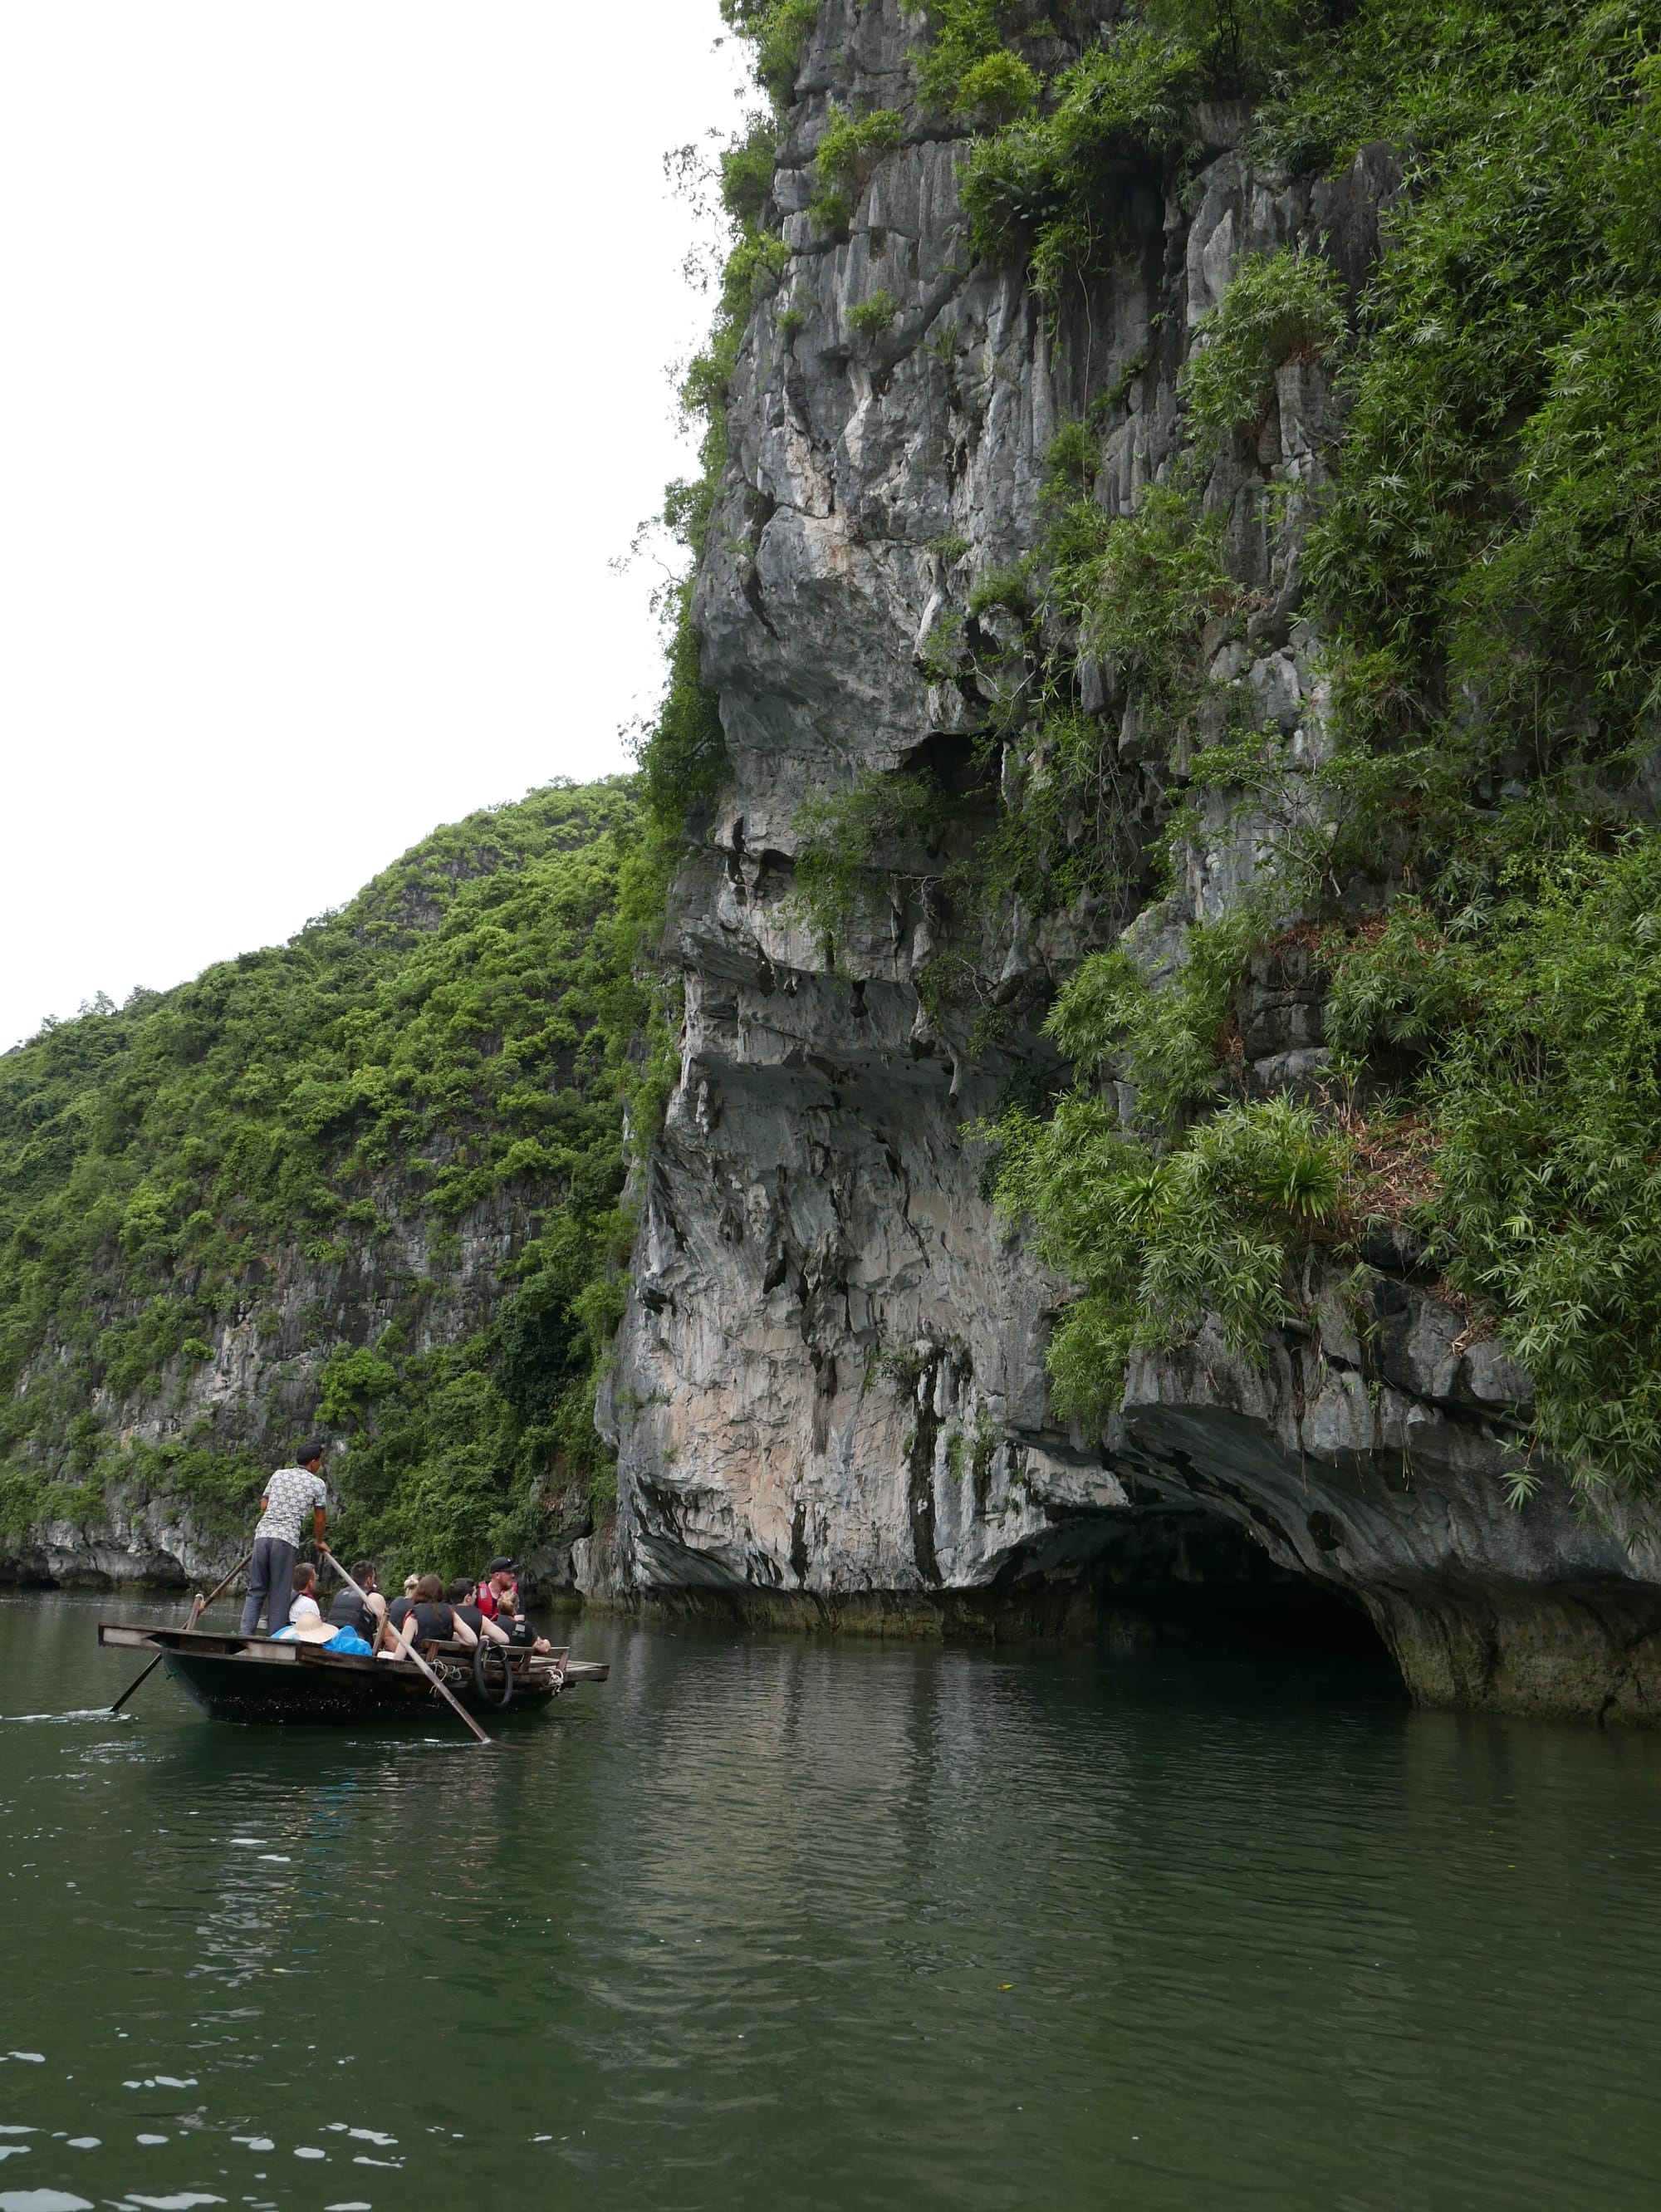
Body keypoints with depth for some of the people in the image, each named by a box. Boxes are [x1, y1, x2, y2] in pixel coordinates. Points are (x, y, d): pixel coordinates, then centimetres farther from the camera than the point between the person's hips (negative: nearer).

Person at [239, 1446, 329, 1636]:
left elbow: (263, 1506, 18)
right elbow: (319, 1519, 14)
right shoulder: (317, 1483, 8)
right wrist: (320, 1542, 30)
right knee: (280, 1595, 2)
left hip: (263, 1534, 3)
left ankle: (246, 1636, -3)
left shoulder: (279, 1474, 18)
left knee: (256, 1590, 8)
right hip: (287, 1539, -3)